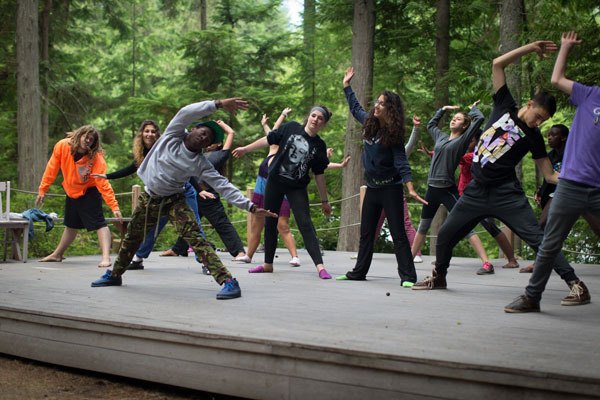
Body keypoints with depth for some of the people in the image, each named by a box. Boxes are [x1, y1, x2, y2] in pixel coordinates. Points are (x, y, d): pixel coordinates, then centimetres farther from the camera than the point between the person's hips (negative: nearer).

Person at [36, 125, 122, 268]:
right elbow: (52, 169, -8)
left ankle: (106, 258, -21)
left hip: (89, 193, -4)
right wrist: (42, 190, -4)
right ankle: (57, 254, 38)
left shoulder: (96, 158, -28)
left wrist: (114, 206, -36)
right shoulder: (62, 146, -19)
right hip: (71, 192, 4)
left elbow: (103, 184, -30)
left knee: (99, 224, -18)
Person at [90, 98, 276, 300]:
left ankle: (228, 281, -29)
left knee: (195, 237, -22)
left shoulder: (201, 164, -13)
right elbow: (186, 113, -25)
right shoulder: (173, 135, -10)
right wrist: (218, 105, -35)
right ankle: (114, 274, 42)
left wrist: (250, 206, -27)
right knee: (131, 238, 18)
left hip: (173, 200, -3)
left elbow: (223, 185, -17)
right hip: (148, 198, 3)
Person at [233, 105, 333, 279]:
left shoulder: (319, 146, -2)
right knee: (270, 223, 9)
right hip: (274, 182, 1)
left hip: (297, 188, -1)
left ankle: (320, 266, -16)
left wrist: (324, 200, 5)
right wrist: (246, 149, 8)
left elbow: (319, 175, 3)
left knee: (305, 224, -12)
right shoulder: (291, 128, -4)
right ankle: (268, 264, 22)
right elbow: (269, 140, 5)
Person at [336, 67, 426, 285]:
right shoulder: (369, 123, 5)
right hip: (372, 187, 7)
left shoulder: (394, 134, -14)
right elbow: (356, 108, 26)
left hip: (390, 188, -7)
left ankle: (408, 276, -7)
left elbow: (401, 162, -20)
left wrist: (410, 189, -31)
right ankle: (359, 272, 22)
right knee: (366, 233, 13)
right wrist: (347, 85, 31)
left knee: (398, 234, -7)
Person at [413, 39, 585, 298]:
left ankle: (573, 281, -14)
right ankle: (439, 277, 32)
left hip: (506, 194, -3)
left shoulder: (533, 137, -2)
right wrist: (530, 48, -4)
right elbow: (497, 64, -1)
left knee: (536, 236, -14)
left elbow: (549, 175, -4)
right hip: (477, 190, 3)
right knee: (445, 235, 9)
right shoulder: (505, 107, 3)